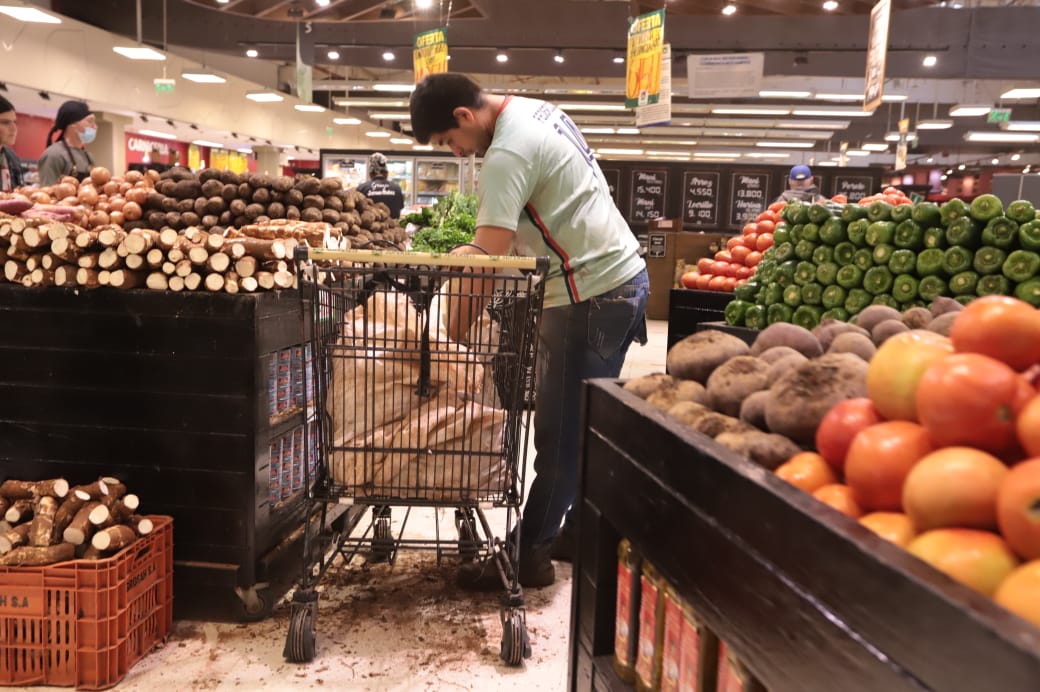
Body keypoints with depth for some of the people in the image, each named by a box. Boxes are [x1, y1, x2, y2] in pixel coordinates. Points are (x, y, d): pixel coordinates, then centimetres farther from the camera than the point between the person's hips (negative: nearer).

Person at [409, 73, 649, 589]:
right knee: (586, 427, 16)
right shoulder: (539, 111, 13)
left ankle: (528, 557, 8)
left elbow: (487, 260, -23)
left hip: (592, 294, -10)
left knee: (560, 435, -2)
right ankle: (579, 532, 28)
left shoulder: (508, 151, -18)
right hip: (622, 275, 10)